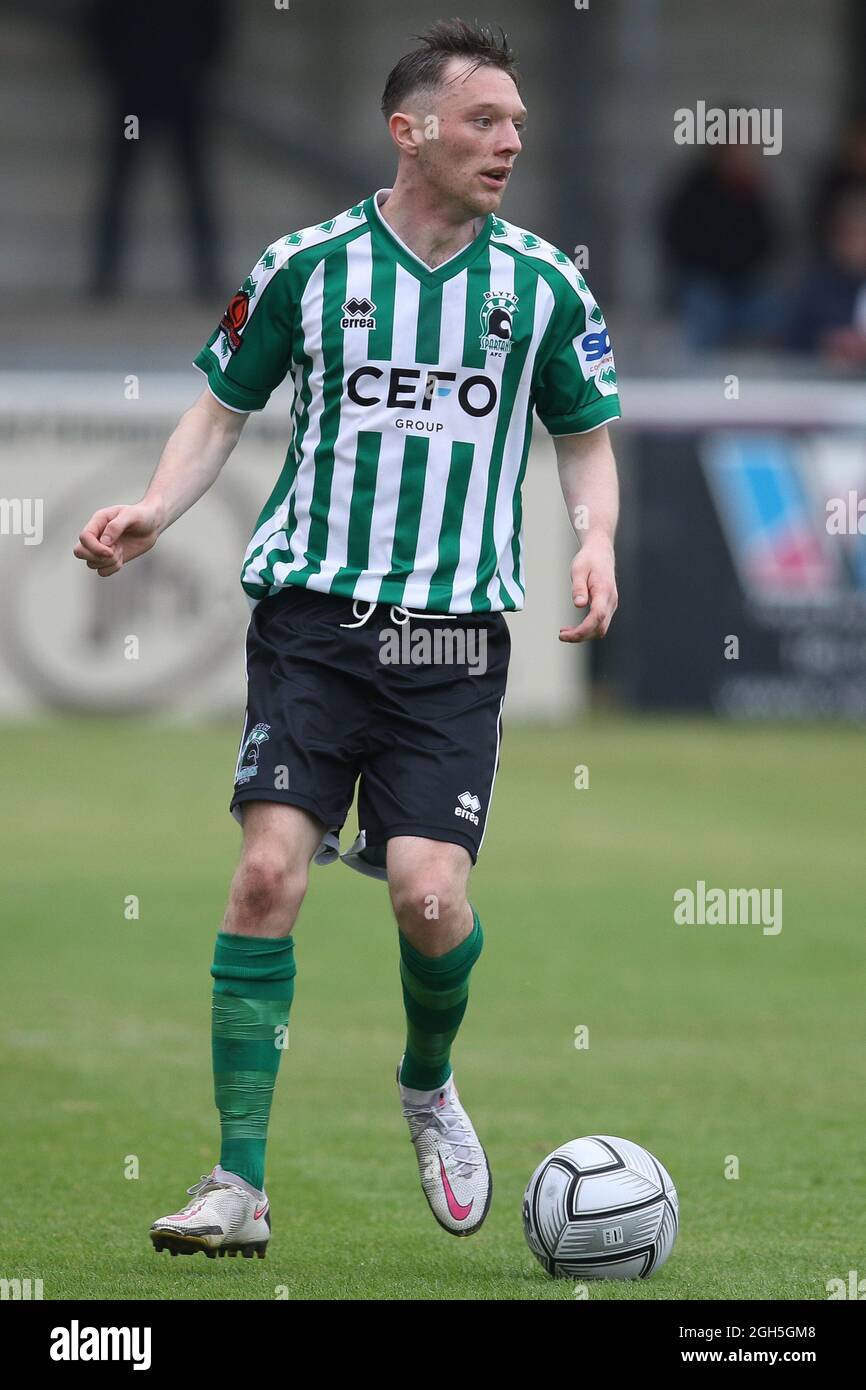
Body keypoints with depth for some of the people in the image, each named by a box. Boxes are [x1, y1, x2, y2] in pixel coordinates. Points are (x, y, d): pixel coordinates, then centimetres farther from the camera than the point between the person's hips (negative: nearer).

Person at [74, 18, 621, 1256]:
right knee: (269, 869, -13)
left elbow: (587, 436, 17)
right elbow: (224, 408, 13)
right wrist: (154, 512, -4)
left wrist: (595, 540, -2)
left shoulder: (541, 284, 4)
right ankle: (240, 1185, -7)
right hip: (312, 613, 0)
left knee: (430, 894, -13)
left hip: (455, 639, 0)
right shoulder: (305, 266, 1)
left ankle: (428, 1085, 21)